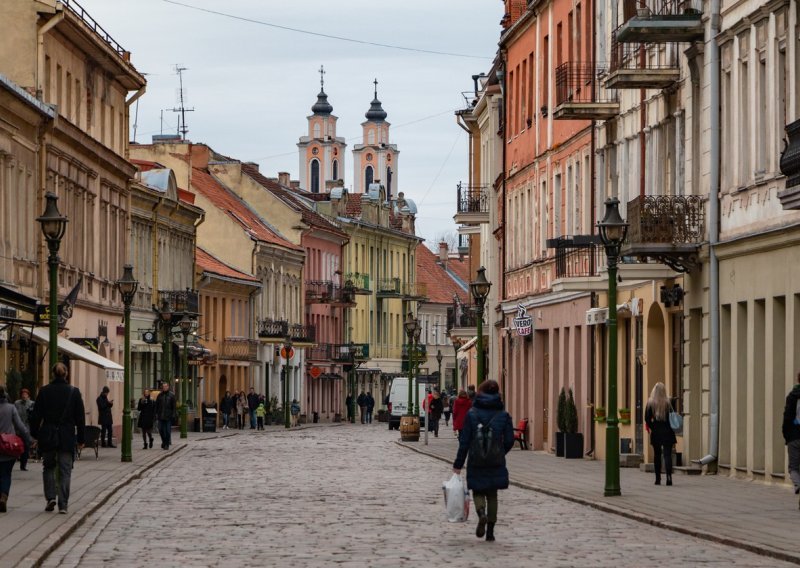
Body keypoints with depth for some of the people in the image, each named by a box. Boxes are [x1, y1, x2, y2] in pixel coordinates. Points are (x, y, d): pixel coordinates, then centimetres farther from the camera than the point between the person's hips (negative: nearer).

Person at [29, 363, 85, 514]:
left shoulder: (44, 391, -3)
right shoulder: (74, 392, -2)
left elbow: (36, 415, 0)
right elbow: (80, 417, 2)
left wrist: (34, 434, 9)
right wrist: (80, 439, 8)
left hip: (48, 436, 0)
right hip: (67, 437, 0)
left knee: (48, 468, 16)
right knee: (65, 471, 3)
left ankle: (50, 497, 2)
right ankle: (63, 504, -2)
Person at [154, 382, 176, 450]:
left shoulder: (171, 395, 0)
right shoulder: (160, 395, 7)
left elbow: (174, 406, -1)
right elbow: (156, 405, 10)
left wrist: (173, 414, -8)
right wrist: (156, 413, 2)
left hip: (168, 416, -3)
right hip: (161, 416, 3)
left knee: (168, 431, -1)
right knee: (161, 430, 5)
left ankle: (167, 444, 5)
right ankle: (164, 441, 25)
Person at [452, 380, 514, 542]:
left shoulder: (472, 414, -5)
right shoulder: (503, 415, -2)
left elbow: (464, 440, -5)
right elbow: (509, 440, -1)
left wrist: (458, 464, 1)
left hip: (476, 462, -1)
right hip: (496, 462, 1)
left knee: (478, 492, 13)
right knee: (492, 495, 13)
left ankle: (482, 514, -19)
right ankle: (490, 531, 12)